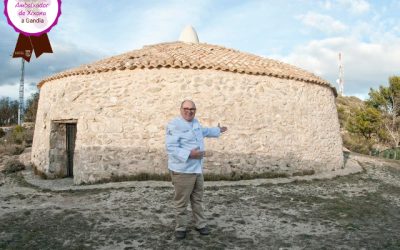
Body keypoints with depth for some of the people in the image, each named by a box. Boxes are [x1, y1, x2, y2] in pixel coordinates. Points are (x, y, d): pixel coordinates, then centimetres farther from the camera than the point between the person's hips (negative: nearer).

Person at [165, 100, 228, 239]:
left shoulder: (195, 122, 11)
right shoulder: (174, 125, -17)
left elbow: (203, 131, 34)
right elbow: (171, 148, -25)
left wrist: (217, 130, 46)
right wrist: (189, 154, -31)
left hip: (197, 168, 8)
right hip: (182, 170, -8)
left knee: (197, 199, 18)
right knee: (181, 201, 2)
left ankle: (200, 224, 31)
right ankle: (181, 227, 19)